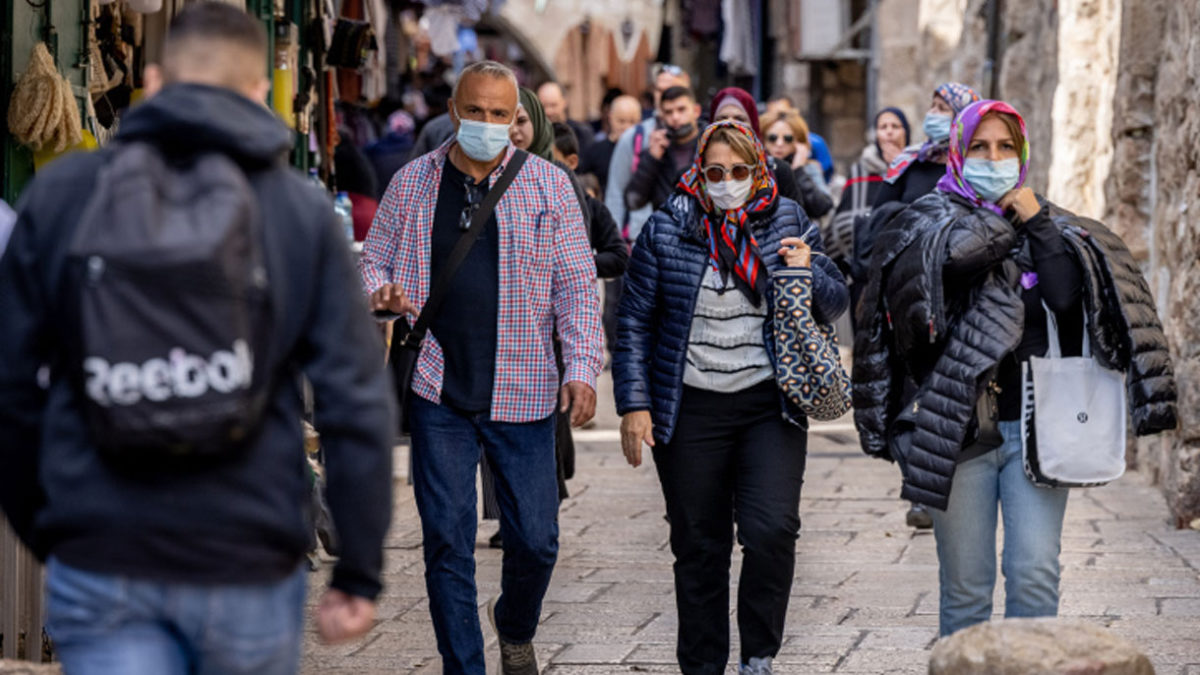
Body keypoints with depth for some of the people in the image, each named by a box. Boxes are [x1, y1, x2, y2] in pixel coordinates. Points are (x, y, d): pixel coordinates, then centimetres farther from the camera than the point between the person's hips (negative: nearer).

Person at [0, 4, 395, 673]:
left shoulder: (60, 191, 3)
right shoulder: (303, 210, 0)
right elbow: (357, 404, -5)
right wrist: (360, 574, 0)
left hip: (97, 562, 0)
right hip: (250, 567, 0)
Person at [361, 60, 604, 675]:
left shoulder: (547, 185, 2)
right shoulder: (412, 183, 6)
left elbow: (577, 285, 2)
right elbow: (373, 260, 14)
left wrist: (582, 367, -8)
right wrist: (382, 292, -10)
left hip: (522, 393, 0)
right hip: (438, 393, 1)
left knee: (535, 541, 3)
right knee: (447, 541, -1)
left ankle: (515, 626, 35)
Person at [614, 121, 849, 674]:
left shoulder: (788, 223, 4)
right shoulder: (666, 229, 1)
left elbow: (834, 305, 11)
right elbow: (634, 321, 4)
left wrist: (809, 275, -11)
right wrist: (634, 404, -2)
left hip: (769, 404, 0)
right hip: (689, 410, 0)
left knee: (772, 530, -14)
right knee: (699, 546, 6)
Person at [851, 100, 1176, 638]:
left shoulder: (1047, 222, 12)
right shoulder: (928, 219, 5)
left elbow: (1067, 295, -6)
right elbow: (962, 250, -19)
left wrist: (1037, 223, -5)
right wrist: (1005, 217, -3)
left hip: (1034, 426, 2)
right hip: (959, 429, -2)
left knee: (1036, 574, -7)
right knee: (964, 585, 2)